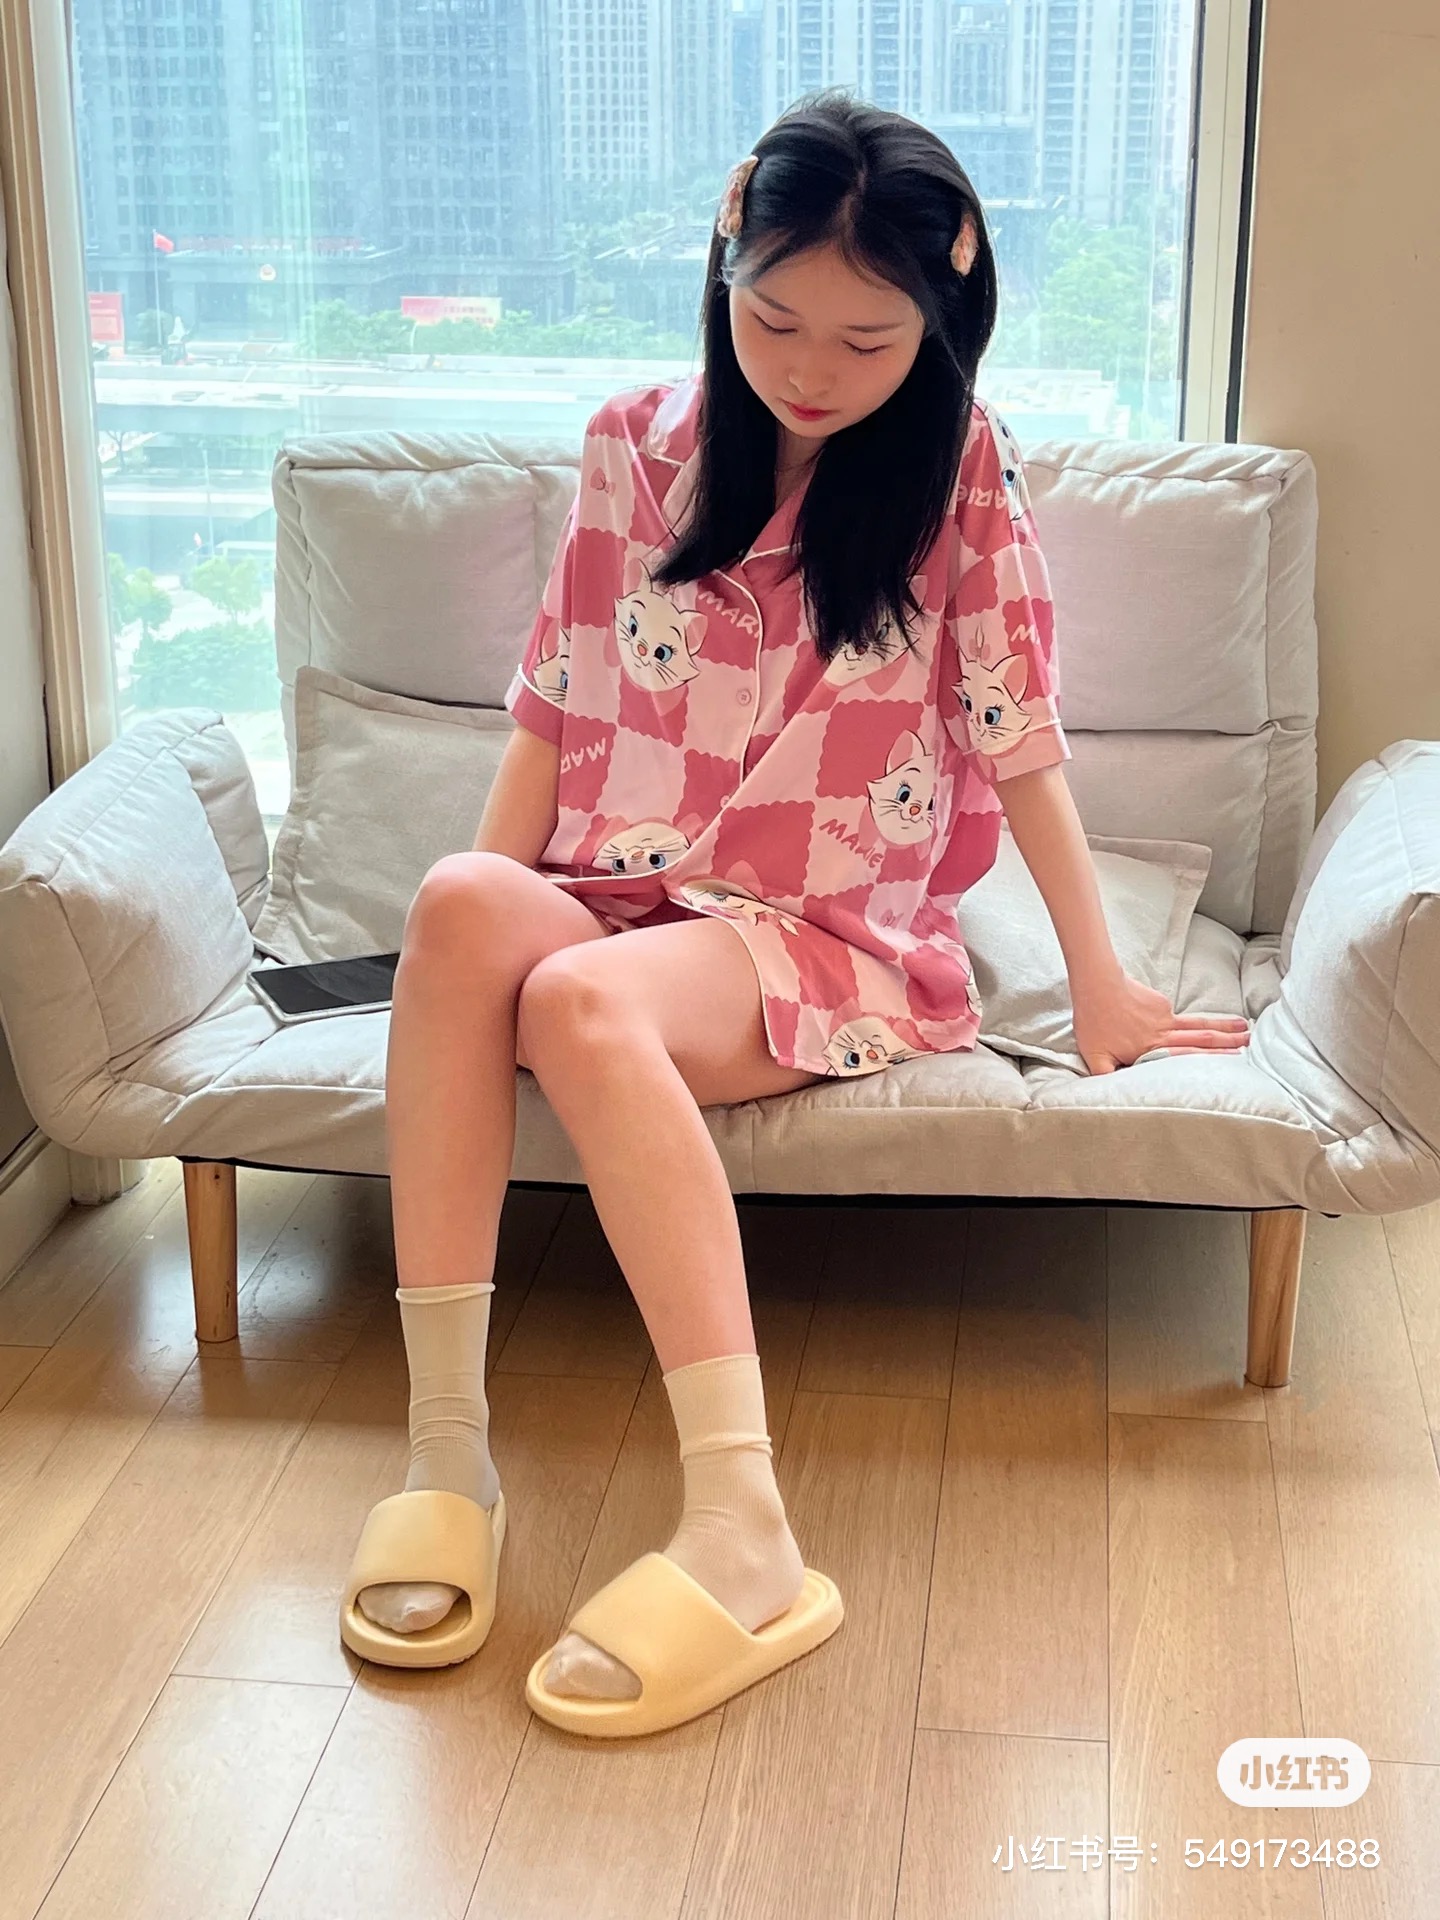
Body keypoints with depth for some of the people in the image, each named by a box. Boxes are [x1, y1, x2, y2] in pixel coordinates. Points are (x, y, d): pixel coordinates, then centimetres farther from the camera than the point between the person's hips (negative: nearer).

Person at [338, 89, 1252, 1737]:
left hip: (837, 944, -3)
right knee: (460, 903, -33)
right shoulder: (635, 446, 7)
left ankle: (741, 1534, -42)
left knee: (585, 1001, -36)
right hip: (618, 904, 3)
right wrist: (479, 927, 0)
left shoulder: (961, 468, 1)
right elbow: (553, 714, 9)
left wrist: (1101, 988, 2)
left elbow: (1017, 736, 2)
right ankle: (445, 1447, -33)